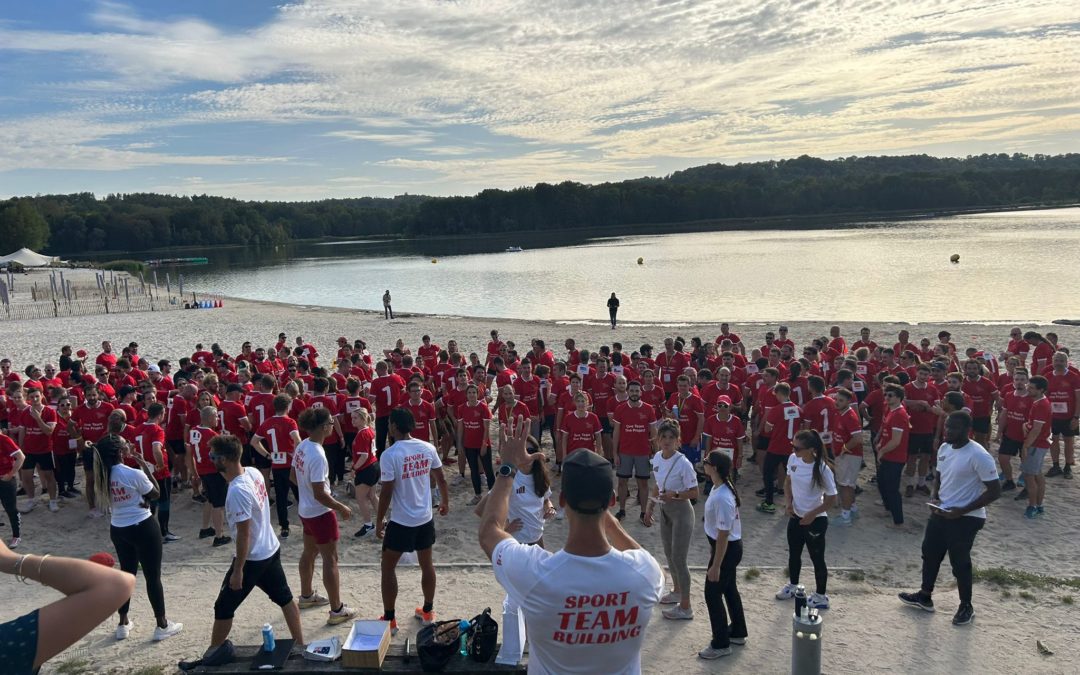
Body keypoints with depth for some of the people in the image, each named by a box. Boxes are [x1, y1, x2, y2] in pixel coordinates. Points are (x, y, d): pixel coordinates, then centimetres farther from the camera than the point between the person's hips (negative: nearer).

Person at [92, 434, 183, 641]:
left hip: (118, 529, 6)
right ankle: (162, 625, 15)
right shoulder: (133, 474, -23)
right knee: (153, 576, 5)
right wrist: (144, 465, -8)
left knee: (126, 573, 21)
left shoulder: (103, 475, -3)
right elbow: (155, 493, -8)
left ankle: (123, 624, 30)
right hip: (143, 527, -6)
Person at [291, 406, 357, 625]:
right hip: (321, 513, -9)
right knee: (330, 559, 1)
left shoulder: (302, 446, -3)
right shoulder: (318, 456, -29)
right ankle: (337, 610, 9)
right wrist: (342, 508, -16)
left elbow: (294, 476, 11)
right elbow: (320, 494, -27)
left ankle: (307, 596, 42)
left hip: (306, 510, 9)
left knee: (309, 553, 24)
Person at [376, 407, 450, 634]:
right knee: (427, 564, 19)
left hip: (401, 522, -5)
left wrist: (379, 521, -4)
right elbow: (441, 479, 5)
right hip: (425, 519, 5)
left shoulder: (389, 455, -18)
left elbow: (387, 492, -16)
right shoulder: (428, 448, -3)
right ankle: (428, 611, 31)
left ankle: (389, 619, 16)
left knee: (388, 567, 11)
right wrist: (445, 503, 21)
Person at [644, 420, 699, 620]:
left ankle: (685, 607, 11)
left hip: (681, 513, -8)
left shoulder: (683, 463, -24)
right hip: (665, 510, 8)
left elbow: (694, 493, -18)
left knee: (678, 558, -2)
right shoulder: (657, 458, -3)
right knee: (669, 554, 21)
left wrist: (674, 494, -32)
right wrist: (649, 508, 11)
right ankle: (677, 591, 43)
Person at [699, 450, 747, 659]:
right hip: (731, 547, 10)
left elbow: (723, 535, -27)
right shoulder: (720, 488, 0)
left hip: (727, 549, -10)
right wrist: (713, 548, 24)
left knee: (712, 594, 3)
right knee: (729, 589, 23)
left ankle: (721, 644, 16)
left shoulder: (722, 498, -31)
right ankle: (738, 633, 40)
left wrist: (715, 566, -21)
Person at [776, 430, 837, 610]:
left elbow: (832, 499, -17)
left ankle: (820, 597, 29)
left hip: (815, 521, -6)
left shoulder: (822, 470, -26)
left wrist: (812, 515, -19)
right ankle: (792, 586, 45)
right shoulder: (793, 459, -10)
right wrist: (789, 503, -7)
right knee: (793, 554, 23)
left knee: (817, 558, 11)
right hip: (796, 517, 6)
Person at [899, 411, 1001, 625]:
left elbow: (995, 491, -19)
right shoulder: (944, 448, 2)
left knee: (960, 562, 5)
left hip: (966, 518, -8)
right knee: (930, 554, 18)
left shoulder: (978, 456, -22)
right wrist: (934, 497, -2)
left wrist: (962, 510, -22)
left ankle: (966, 607, 27)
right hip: (940, 512, 8)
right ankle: (925, 596, 36)